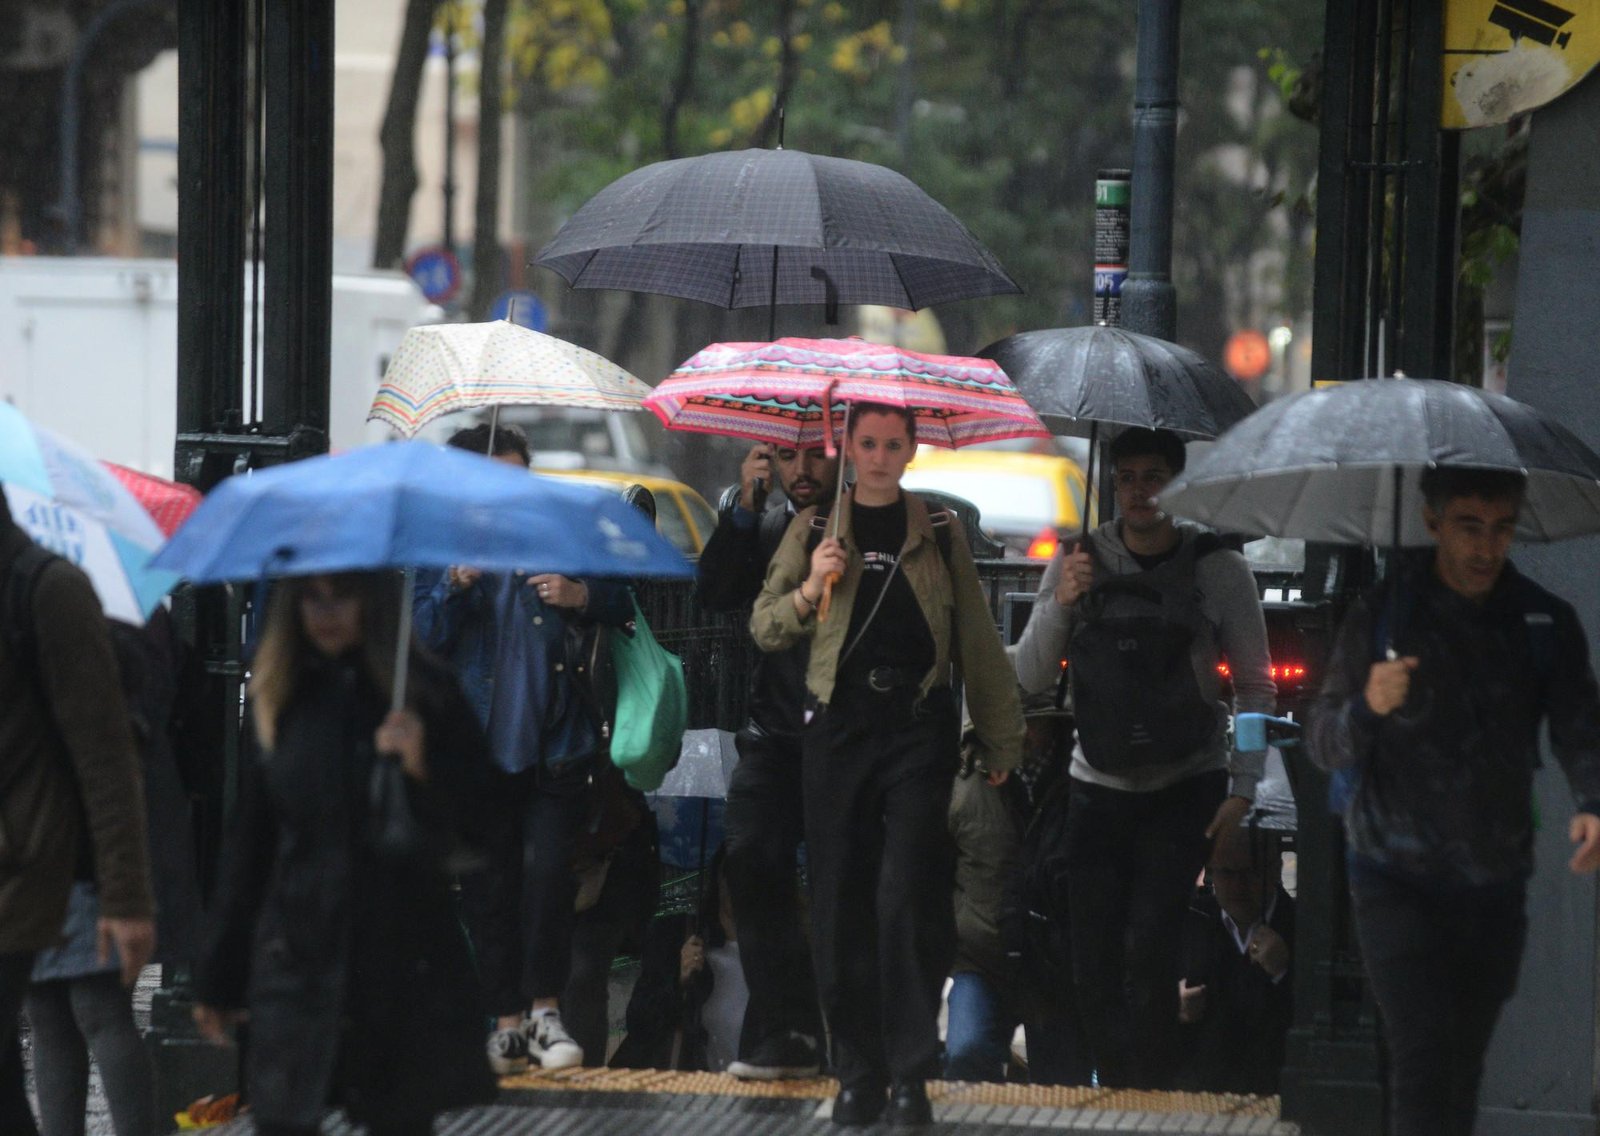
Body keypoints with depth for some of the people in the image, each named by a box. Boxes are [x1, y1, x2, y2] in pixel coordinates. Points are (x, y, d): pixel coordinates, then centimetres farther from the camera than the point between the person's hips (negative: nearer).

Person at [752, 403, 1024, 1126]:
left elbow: (977, 639, 12)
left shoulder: (939, 533, 10)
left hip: (919, 728, -1)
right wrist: (808, 591, -8)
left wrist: (1000, 737, 10)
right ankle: (858, 1072, 9)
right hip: (838, 731, 1)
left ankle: (910, 1074, -6)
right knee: (842, 904, 2)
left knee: (909, 898, -10)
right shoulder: (812, 530, 11)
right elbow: (763, 629, 11)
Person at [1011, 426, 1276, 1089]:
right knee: (1095, 958, 0)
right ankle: (1115, 1090, 11)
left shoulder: (1216, 568, -2)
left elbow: (1256, 686, 5)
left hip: (1186, 787, -3)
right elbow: (1031, 680, 2)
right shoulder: (1078, 563, 4)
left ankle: (1152, 1090, -13)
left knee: (1149, 946, -17)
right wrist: (1059, 606, -15)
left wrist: (1242, 787, -4)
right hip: (1099, 786, 3)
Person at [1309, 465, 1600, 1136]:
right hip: (1398, 877, -3)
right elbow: (1324, 746, -5)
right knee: (1424, 1053, -15)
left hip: (1496, 885, 3)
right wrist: (1368, 707, -28)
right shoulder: (1381, 619, -4)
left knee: (1465, 1061, 9)